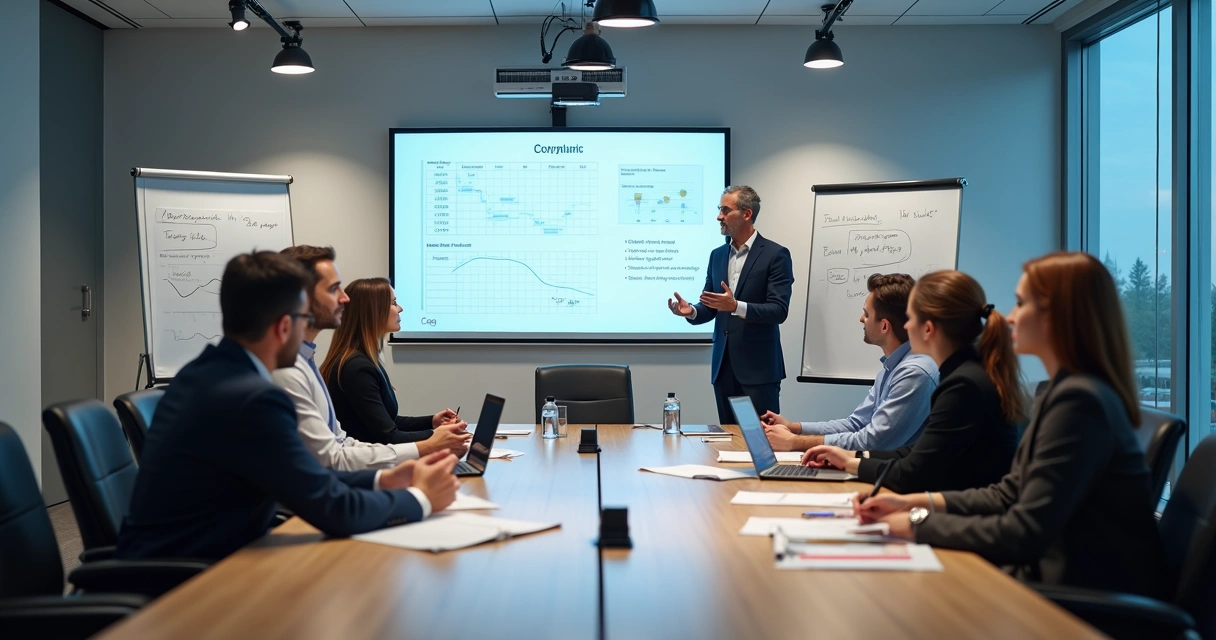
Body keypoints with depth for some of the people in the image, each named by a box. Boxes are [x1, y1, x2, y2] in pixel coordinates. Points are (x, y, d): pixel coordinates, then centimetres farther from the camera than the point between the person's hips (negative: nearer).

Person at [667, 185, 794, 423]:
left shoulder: (775, 254, -7)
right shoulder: (717, 255, 13)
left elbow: (779, 310, -15)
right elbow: (710, 307, 14)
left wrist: (737, 307, -29)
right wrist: (691, 311, -9)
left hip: (759, 366, -6)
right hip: (723, 365, 6)